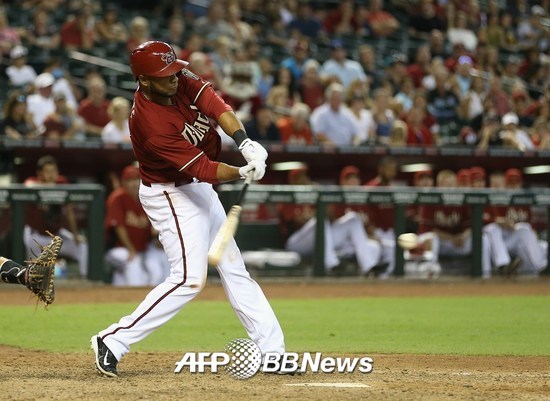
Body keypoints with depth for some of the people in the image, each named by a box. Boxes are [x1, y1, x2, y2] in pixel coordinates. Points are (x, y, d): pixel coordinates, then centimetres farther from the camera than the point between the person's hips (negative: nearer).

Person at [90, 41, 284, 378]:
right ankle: (113, 341, -11)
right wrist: (243, 173, -42)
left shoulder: (182, 82, -10)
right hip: (171, 195, -9)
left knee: (234, 269, 10)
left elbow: (217, 107, -24)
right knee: (189, 278, -16)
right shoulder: (149, 123, -31)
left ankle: (272, 350, 15)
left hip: (199, 188, 9)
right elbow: (203, 169, -30)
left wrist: (245, 142, -40)